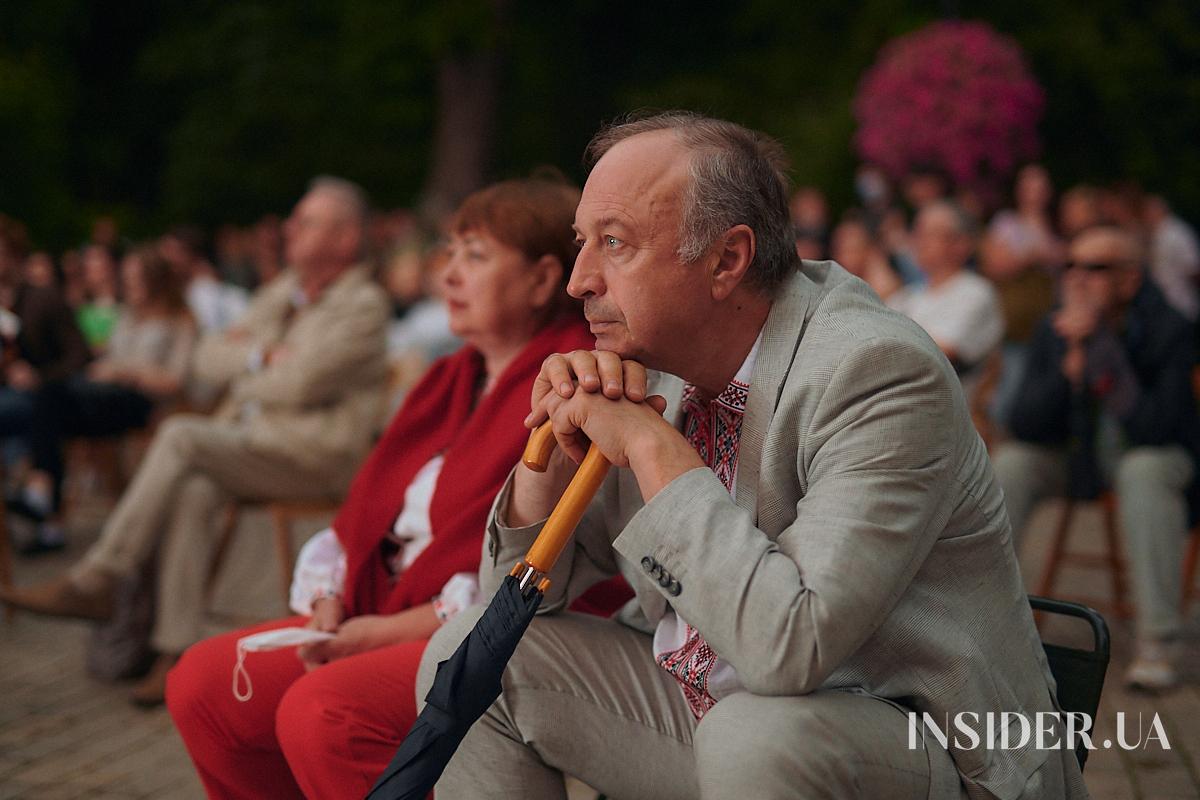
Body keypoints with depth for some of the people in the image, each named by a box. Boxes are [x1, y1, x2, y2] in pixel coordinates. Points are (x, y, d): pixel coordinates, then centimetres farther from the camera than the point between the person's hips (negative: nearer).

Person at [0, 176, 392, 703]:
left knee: (180, 435, -27)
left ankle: (92, 583, -20)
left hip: (313, 456, -7)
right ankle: (175, 649, -28)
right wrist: (259, 355, -4)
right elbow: (207, 358, 16)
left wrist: (242, 376, 1)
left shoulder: (363, 304, -6)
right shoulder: (283, 291, 19)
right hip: (246, 442, 7)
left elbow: (298, 383, -18)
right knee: (193, 491, -26)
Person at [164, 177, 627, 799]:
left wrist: (397, 629, -16)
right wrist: (329, 603, -1)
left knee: (321, 712, -31)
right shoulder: (453, 380, 19)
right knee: (201, 683, -3)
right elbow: (370, 511, 19)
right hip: (388, 618, 9)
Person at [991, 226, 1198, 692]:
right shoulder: (1054, 330, -6)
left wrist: (1098, 347, -34)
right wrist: (1071, 366, -27)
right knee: (1009, 464, -22)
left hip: (1157, 455, -4)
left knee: (1144, 470, -38)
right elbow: (1024, 425, -11)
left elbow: (1153, 429, -34)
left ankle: (1157, 646, -36)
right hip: (1076, 458, 4)